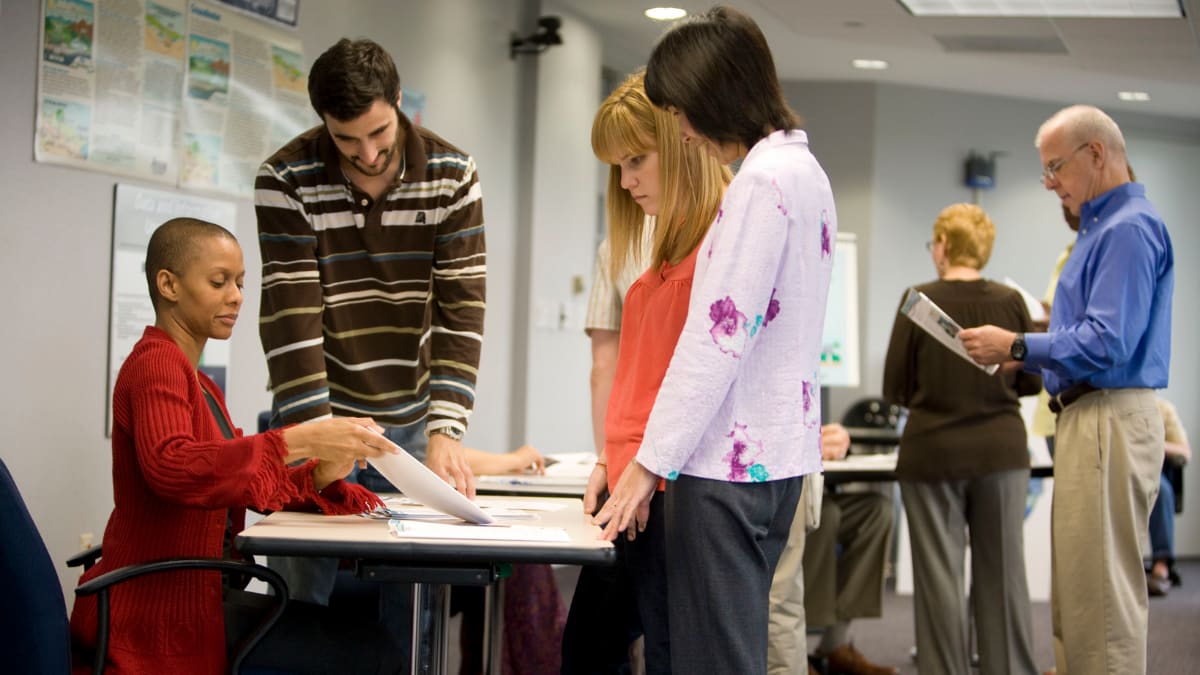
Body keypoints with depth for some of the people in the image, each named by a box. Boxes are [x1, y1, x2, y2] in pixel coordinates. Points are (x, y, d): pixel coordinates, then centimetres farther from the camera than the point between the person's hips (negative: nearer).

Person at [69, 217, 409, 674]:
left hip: (198, 590, 10)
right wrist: (298, 442, -35)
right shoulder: (155, 362, -10)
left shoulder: (202, 387, 21)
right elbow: (171, 468, -29)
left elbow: (250, 484, 12)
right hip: (163, 604, -10)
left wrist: (317, 477, -7)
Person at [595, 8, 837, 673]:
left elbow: (717, 338, -19)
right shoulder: (804, 169, 15)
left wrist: (648, 464, -14)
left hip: (728, 464, -10)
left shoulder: (762, 180, -16)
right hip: (778, 451, 10)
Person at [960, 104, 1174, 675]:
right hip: (1088, 418, 11)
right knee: (1076, 594, 14)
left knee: (1101, 592, -7)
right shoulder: (1104, 227, 18)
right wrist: (1024, 355, 11)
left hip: (1109, 424, -11)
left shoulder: (1129, 230, -15)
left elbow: (1108, 343, -23)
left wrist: (1017, 347, -13)